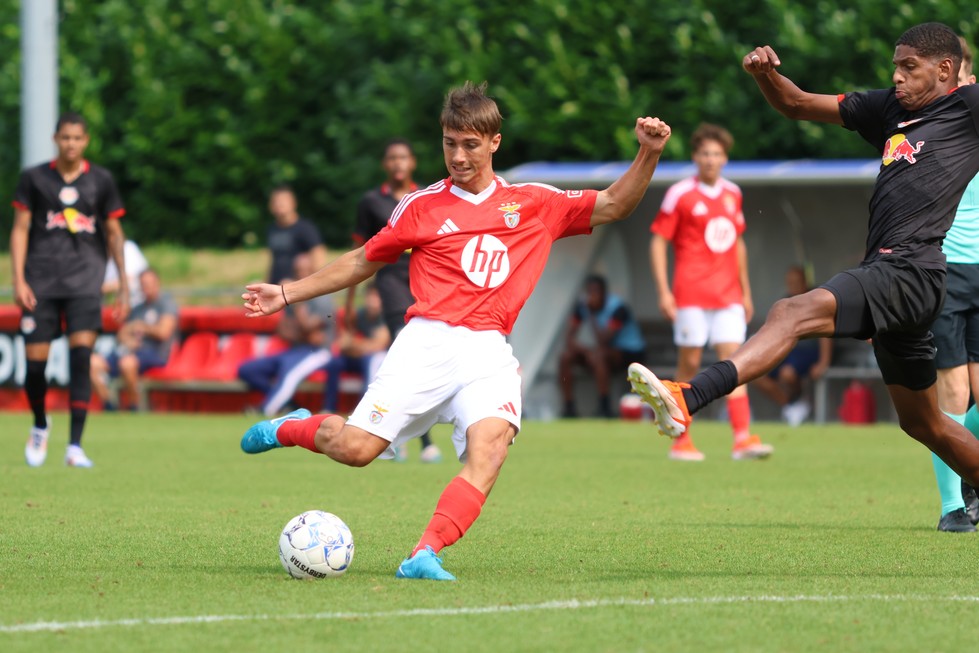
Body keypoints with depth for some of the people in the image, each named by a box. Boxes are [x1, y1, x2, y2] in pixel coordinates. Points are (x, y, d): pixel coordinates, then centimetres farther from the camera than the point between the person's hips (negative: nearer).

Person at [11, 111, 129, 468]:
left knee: (81, 354, -16)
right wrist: (19, 281, -4)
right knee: (35, 361, -2)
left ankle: (75, 446, -15)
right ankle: (40, 426, 29)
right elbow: (20, 229, 5)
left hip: (85, 279, 0)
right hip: (41, 281, 0)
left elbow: (114, 234, 12)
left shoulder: (101, 180, 7)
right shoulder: (34, 178, 5)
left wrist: (124, 286, 9)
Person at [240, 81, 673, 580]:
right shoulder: (422, 206, 13)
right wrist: (287, 294, 20)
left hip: (490, 354, 1)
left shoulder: (534, 203, 17)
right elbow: (364, 261, 23)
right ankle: (293, 428, 18)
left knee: (490, 443, -29)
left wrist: (648, 154, 3)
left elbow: (613, 206, 19)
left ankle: (425, 554, -36)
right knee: (356, 448, -15)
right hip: (428, 342, -1)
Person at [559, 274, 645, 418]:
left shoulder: (616, 307, -22)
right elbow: (569, 337, -1)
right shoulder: (582, 306, -2)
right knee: (565, 356, -13)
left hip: (630, 352, -7)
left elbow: (603, 341, -29)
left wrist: (591, 316, -28)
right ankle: (569, 408, -9)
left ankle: (605, 408, -32)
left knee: (596, 355, -36)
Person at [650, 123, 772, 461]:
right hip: (691, 294, -4)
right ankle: (680, 442, 7)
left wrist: (746, 291, 21)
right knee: (689, 363, -1)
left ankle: (742, 439, -12)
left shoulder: (732, 194, 13)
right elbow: (658, 243, -3)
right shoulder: (679, 194, -3)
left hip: (728, 295, 4)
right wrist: (663, 292, -10)